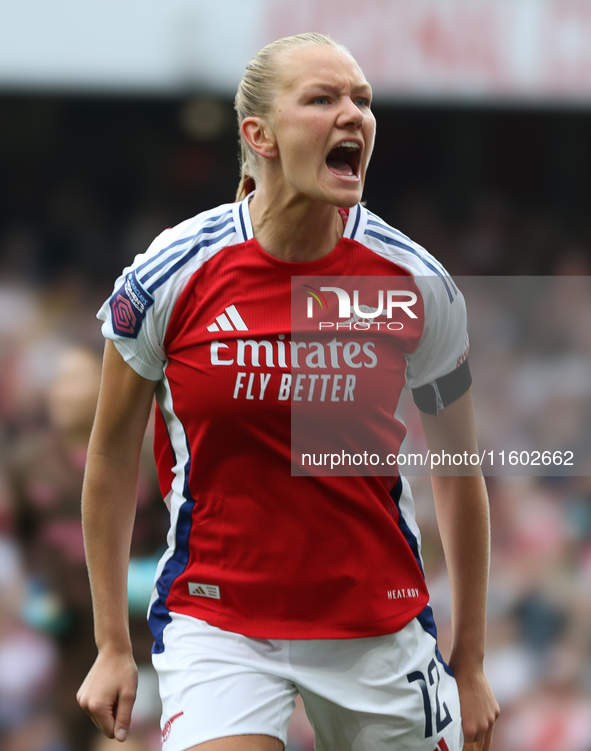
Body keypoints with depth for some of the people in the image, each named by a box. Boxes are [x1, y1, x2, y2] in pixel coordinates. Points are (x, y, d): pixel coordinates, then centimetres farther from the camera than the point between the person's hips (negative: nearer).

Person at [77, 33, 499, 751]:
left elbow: (458, 475, 7)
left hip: (380, 628, 2)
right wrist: (112, 646, 5)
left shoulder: (417, 284, -5)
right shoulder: (170, 275, -8)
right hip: (215, 617, -2)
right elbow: (112, 457, 4)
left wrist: (469, 663, 9)